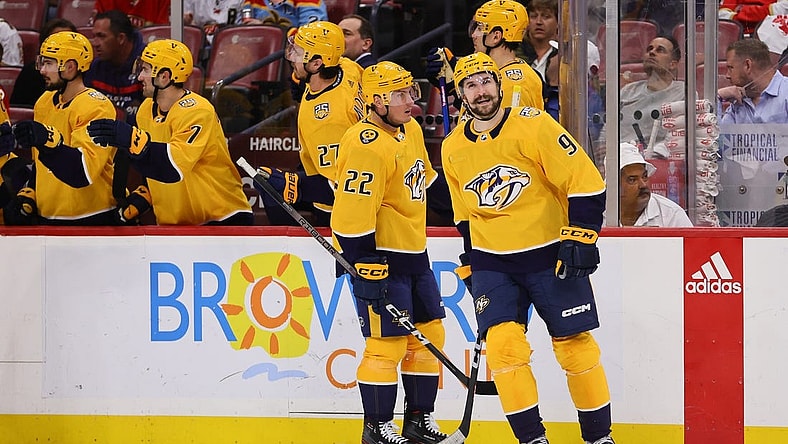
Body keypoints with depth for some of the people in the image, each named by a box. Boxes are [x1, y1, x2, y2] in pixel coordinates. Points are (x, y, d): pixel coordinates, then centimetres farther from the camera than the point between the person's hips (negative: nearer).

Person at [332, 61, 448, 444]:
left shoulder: (411, 130, 8)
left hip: (414, 254, 10)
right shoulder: (367, 146, -21)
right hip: (379, 257, -10)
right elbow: (353, 212, -24)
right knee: (386, 343, -6)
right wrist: (368, 267, -25)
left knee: (430, 336, 12)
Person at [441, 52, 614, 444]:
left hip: (551, 255, -3)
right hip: (492, 262, 3)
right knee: (502, 345, -13)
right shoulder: (453, 150, 4)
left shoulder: (533, 125, -12)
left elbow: (585, 182, -13)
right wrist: (469, 265, 19)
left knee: (576, 348, 0)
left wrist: (578, 239, -18)